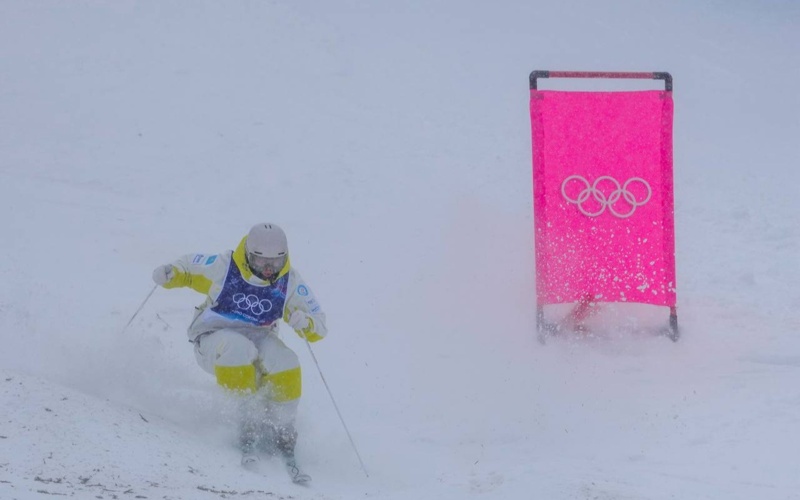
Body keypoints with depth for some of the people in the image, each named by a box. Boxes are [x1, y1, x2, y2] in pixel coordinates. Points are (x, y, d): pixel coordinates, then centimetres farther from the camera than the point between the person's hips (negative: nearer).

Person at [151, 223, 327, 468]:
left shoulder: (291, 282, -6)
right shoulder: (223, 266, -13)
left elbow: (319, 326, -3)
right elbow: (188, 267, 6)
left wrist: (305, 323, -27)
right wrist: (170, 274, -17)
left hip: (257, 338, 3)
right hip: (214, 337, -3)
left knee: (284, 362, -29)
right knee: (238, 350, -38)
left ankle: (281, 427, -10)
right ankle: (250, 419, -25)